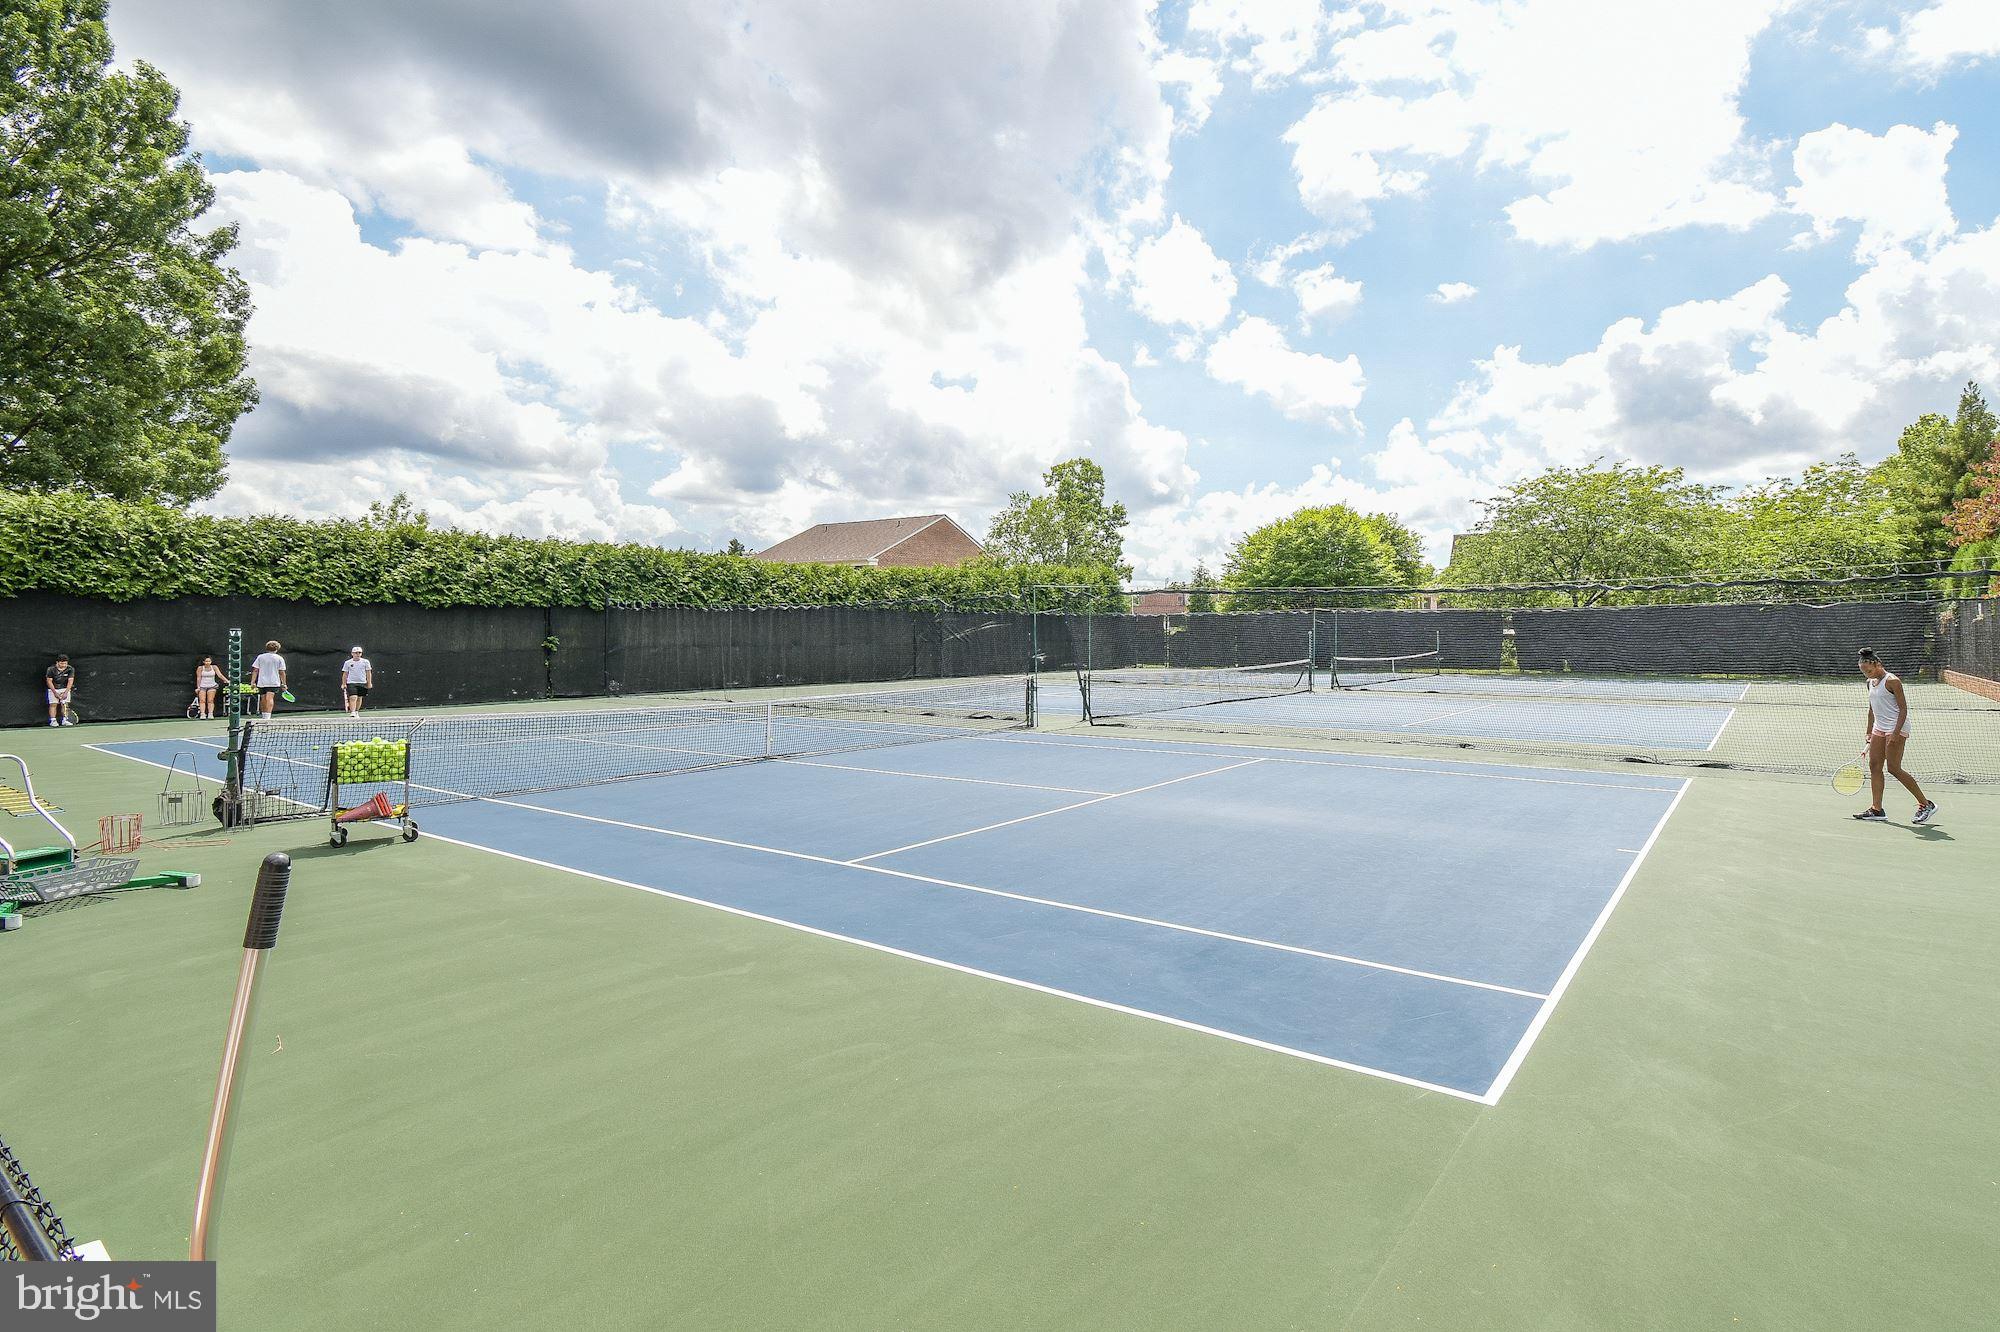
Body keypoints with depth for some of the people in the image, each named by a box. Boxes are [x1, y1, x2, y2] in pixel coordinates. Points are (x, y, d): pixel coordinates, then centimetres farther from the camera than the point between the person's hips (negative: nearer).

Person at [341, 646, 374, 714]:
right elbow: (345, 674, 7)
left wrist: (369, 683, 1)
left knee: (359, 698, 9)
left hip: (362, 683, 2)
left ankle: (356, 711, 23)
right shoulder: (347, 663, 3)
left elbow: (368, 673, 5)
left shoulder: (365, 662, 3)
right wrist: (344, 684, 2)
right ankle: (352, 712, -21)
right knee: (353, 698, -16)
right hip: (351, 683, -2)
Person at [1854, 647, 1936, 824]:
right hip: (1879, 729, 8)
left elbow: (1903, 708, -15)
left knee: (1894, 768, -10)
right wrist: (1869, 732, 19)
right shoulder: (1870, 682, 12)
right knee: (1874, 766, 1)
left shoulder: (1892, 681, -12)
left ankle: (1926, 804, 4)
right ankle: (1877, 810, 2)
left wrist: (1896, 733, -22)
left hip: (1896, 729, -8)